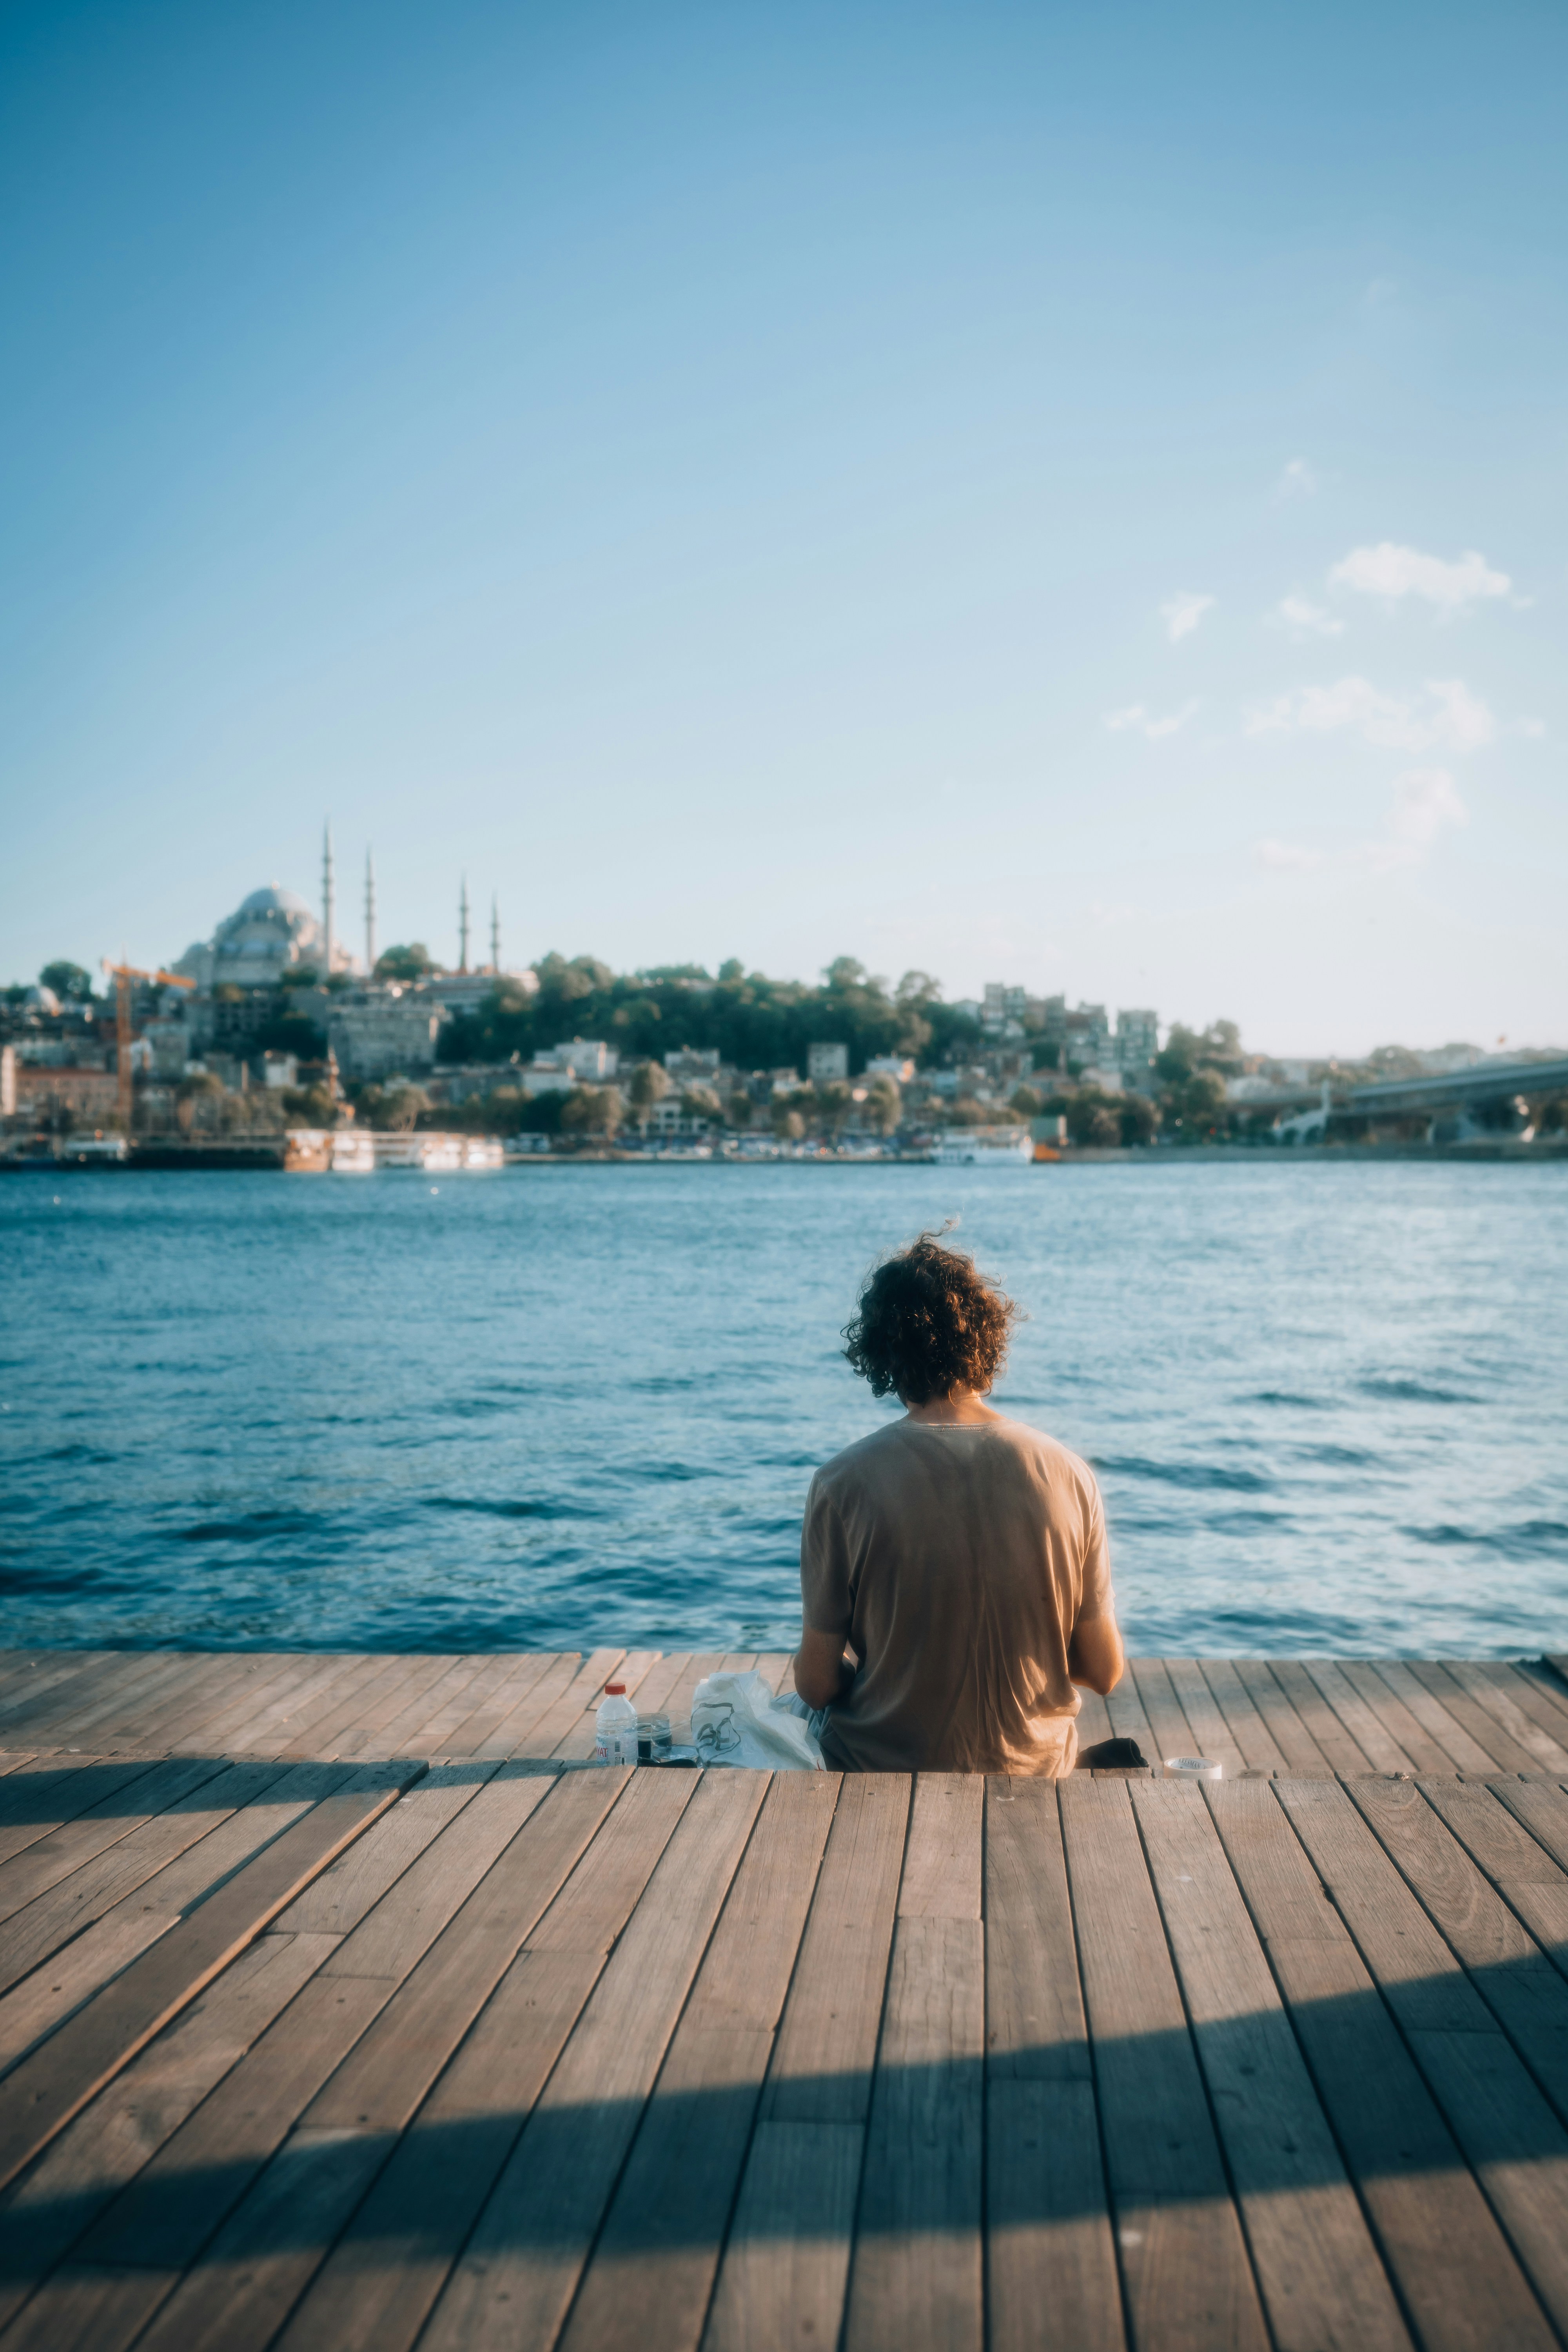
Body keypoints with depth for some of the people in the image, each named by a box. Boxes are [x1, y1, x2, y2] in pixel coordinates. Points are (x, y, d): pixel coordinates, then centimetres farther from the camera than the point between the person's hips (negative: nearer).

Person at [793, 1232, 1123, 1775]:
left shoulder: (843, 1484, -18)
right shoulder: (1068, 1475, -12)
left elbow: (817, 1683, -12)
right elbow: (1105, 1670, -4)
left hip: (884, 1767, -3)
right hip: (1036, 1766, 3)